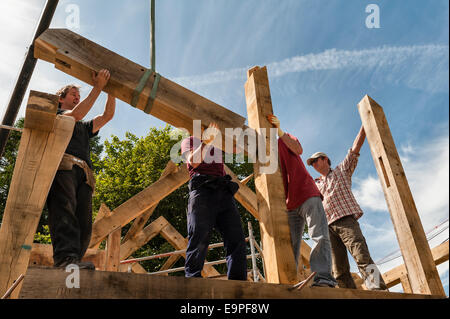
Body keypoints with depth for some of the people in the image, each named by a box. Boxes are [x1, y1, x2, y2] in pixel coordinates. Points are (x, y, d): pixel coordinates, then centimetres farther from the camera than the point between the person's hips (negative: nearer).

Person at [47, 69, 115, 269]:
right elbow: (76, 114, 7)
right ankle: (65, 257, -42)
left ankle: (72, 264, -22)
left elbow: (107, 115, 30)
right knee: (65, 211, -28)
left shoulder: (84, 127, 41)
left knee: (84, 224, -14)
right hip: (63, 165, -5)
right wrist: (97, 87, 9)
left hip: (84, 174, 6)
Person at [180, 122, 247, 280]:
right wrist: (207, 141, -8)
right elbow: (193, 161, 0)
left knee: (236, 240, -9)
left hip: (224, 192, 5)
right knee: (199, 240, -13)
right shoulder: (189, 140, 20)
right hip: (202, 190, -4)